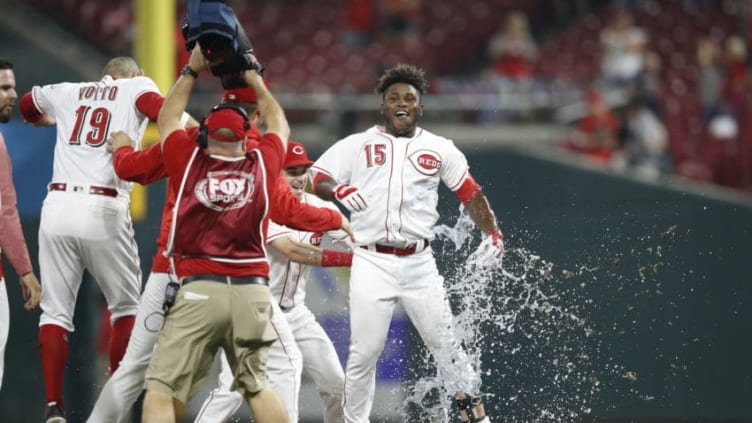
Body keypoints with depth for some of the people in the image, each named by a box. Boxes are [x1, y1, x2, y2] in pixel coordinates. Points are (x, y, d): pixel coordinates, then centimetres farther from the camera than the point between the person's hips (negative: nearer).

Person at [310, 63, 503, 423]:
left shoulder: (439, 149, 13)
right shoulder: (357, 145, 8)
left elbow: (470, 192, 14)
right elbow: (316, 180, 0)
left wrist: (492, 232, -1)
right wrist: (338, 190, -22)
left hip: (419, 263, 1)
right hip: (371, 263, -1)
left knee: (444, 343, 1)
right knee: (364, 353, -4)